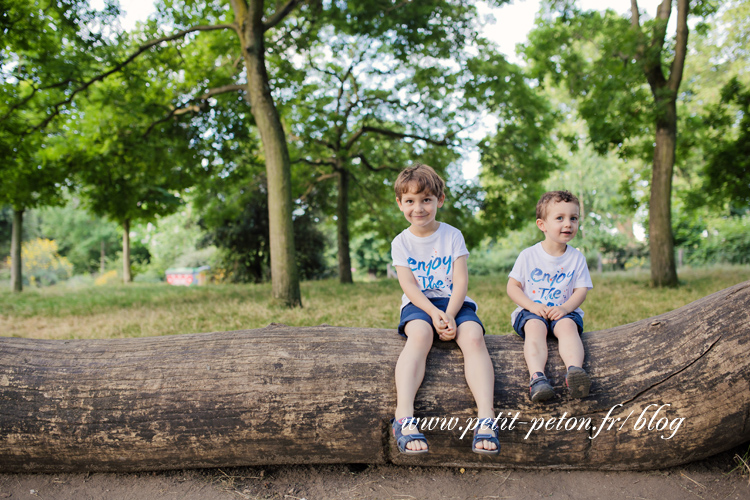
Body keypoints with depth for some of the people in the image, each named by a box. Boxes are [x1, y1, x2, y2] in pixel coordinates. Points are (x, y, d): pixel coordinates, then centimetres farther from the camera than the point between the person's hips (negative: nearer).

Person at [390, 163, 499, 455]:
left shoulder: (452, 236, 7)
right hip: (418, 304, -1)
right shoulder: (401, 242, 8)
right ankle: (404, 417, -46)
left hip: (454, 303, 1)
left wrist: (449, 315, -18)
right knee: (419, 334, -35)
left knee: (473, 336, -31)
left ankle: (486, 417, -39)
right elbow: (408, 284, -3)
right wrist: (434, 313, -20)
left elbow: (461, 280, -2)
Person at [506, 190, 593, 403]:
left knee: (568, 325, -33)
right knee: (535, 326, -34)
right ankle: (537, 377, -52)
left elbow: (581, 290, 3)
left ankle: (575, 370, -53)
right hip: (531, 311, -1)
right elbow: (512, 286, 2)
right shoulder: (528, 255, 3)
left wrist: (565, 308, -17)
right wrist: (532, 305, -15)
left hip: (563, 311, 1)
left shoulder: (576, 258, 7)